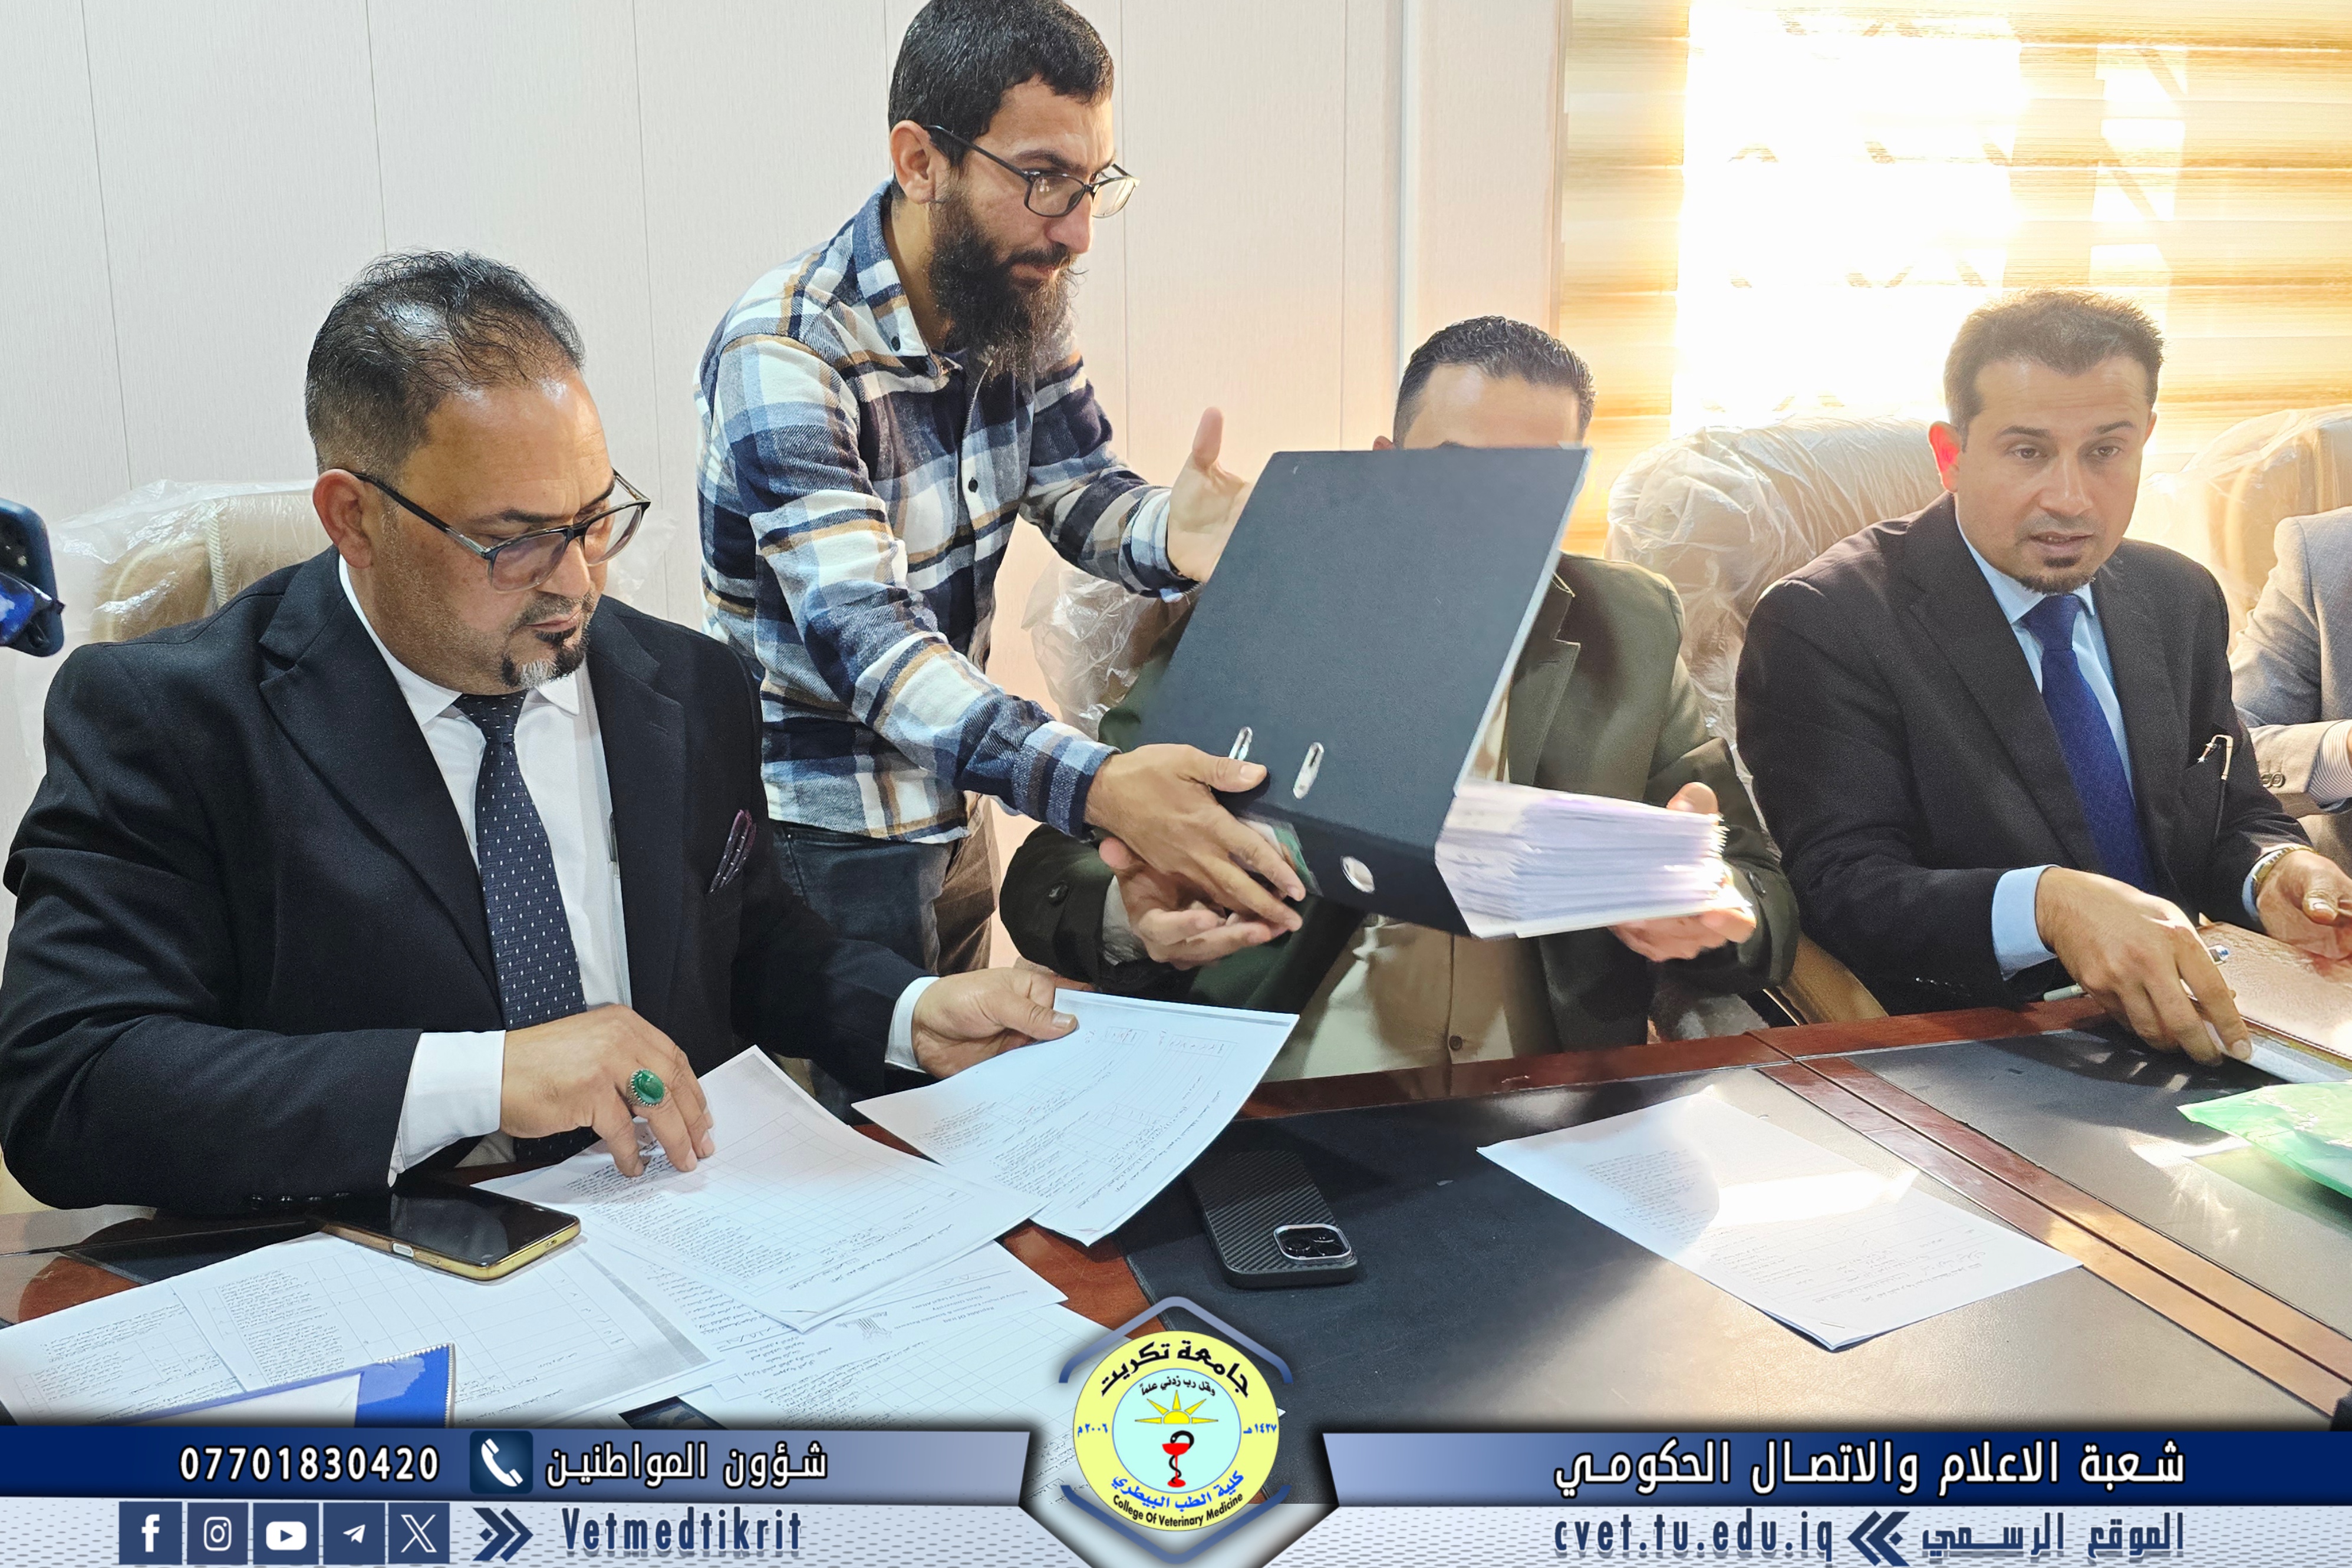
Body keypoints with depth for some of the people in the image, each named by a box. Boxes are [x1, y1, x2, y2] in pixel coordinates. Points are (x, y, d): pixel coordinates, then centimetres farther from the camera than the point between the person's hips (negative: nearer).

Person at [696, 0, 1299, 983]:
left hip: (953, 808, 7)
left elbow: (1077, 487, -1)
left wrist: (1166, 534, -27)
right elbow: (859, 633, -34)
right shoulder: (783, 355, -26)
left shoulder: (1020, 303, -4)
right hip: (818, 828, -7)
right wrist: (1095, 787, -48)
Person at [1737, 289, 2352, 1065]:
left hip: (2180, 1030, 7)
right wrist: (2046, 904, -37)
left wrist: (2271, 871, -9)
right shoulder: (1822, 624, -12)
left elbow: (2235, 818, 16)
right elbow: (1843, 893, -19)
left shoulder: (2182, 601, 11)